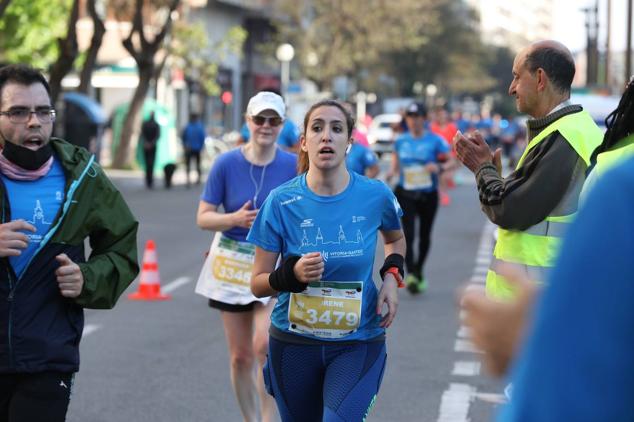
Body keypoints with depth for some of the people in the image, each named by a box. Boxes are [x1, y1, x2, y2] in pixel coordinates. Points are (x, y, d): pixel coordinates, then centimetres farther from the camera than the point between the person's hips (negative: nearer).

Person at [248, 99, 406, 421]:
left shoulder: (375, 195, -6)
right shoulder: (281, 201, -9)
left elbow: (395, 238, 18)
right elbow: (258, 284, -5)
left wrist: (391, 276, -1)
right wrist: (292, 275, -24)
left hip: (358, 343, -1)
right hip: (294, 343, 1)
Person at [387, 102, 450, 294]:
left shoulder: (435, 141, -5)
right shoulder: (400, 141, 4)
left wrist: (439, 168, -24)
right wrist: (392, 171, -5)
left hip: (428, 195, 0)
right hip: (406, 194, 1)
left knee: (425, 236, 12)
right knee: (408, 234, -15)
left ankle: (419, 270, 32)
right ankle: (411, 274, -20)